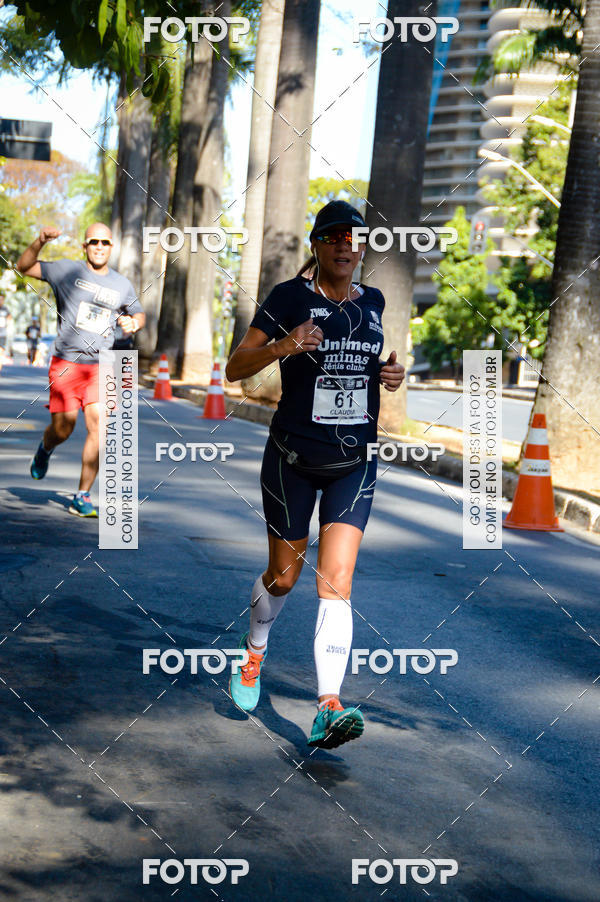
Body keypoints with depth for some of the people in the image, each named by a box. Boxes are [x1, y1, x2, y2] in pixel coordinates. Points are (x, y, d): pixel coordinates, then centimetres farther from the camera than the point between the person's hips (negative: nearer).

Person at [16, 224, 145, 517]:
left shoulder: (122, 285, 12)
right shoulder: (67, 271, 3)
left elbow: (138, 314, 29)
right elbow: (24, 267, 1)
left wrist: (132, 322, 5)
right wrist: (40, 242, -17)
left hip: (101, 366, 2)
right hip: (66, 363, -2)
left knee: (98, 426, -14)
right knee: (62, 429, -2)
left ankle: (82, 497, -7)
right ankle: (45, 450, 37)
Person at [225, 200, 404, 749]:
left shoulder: (374, 303, 8)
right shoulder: (290, 298, -6)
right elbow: (235, 368, -10)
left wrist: (392, 373, 2)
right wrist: (282, 346, -28)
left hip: (354, 462, 2)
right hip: (293, 458, -2)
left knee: (336, 580, -11)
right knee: (284, 575, 9)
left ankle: (329, 709, -17)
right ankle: (255, 651, 41)